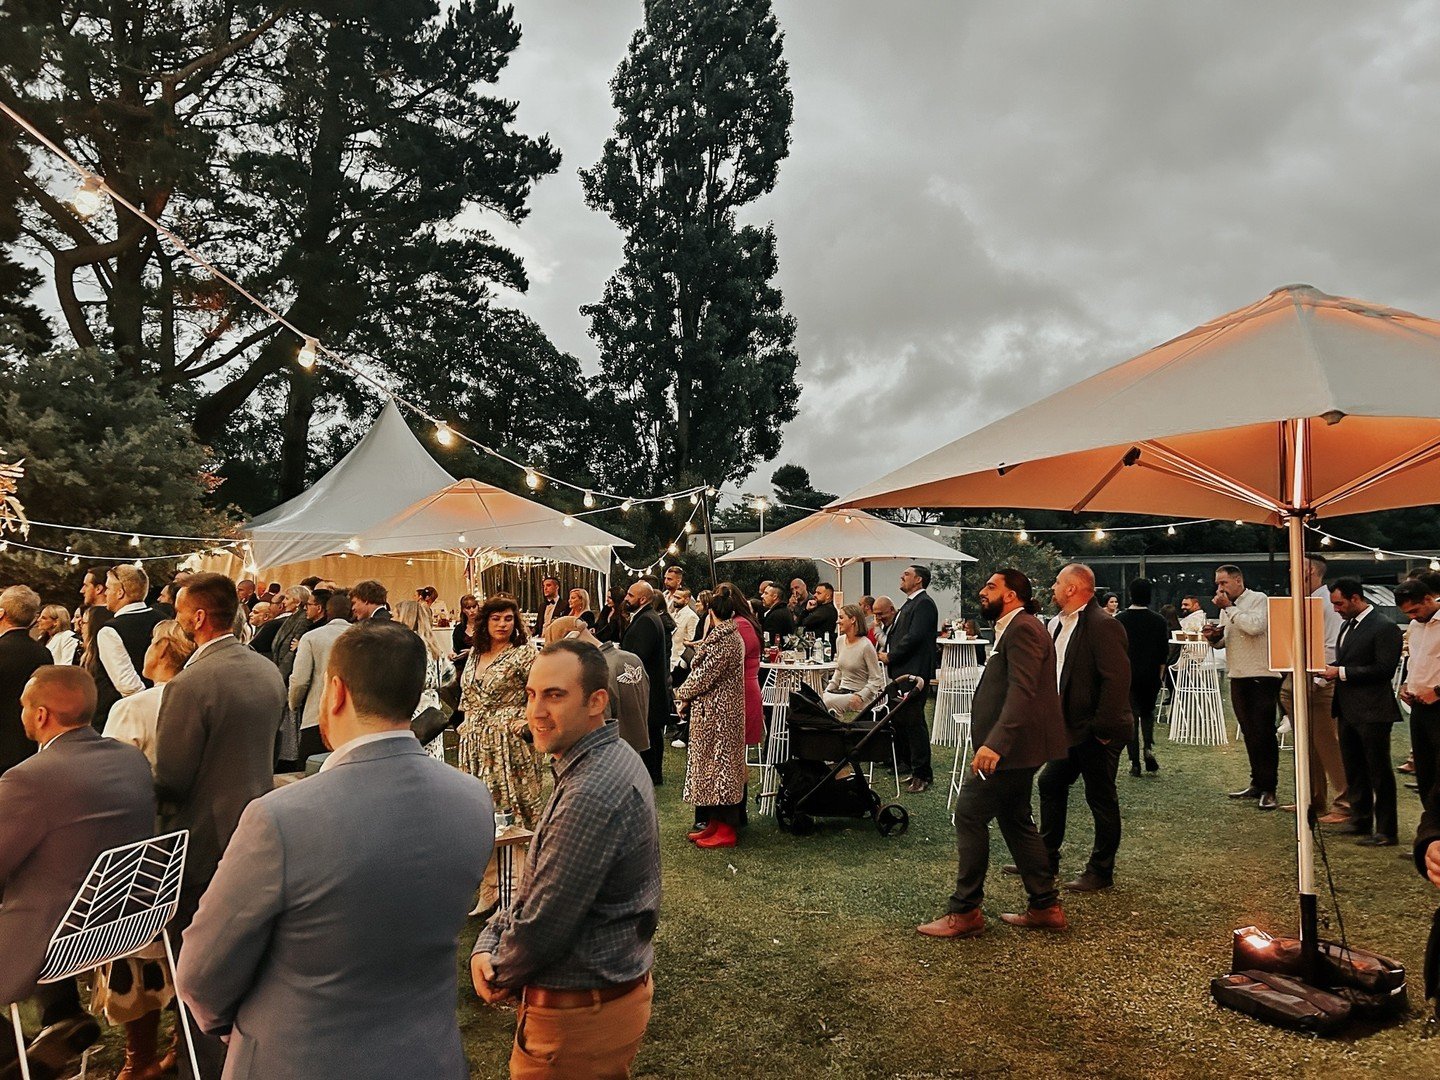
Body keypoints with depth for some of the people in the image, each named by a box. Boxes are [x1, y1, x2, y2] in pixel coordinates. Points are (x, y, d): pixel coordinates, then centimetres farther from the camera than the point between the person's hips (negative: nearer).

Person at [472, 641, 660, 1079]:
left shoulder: (593, 793, -30)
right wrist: (487, 942, -3)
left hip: (579, 1015, -9)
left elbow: (545, 923, -25)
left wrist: (499, 978, -7)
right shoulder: (609, 760, 3)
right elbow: (537, 885, 9)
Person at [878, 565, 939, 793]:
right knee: (899, 718, 16)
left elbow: (914, 637, -21)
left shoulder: (924, 604, -12)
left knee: (913, 722, -8)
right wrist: (886, 653, 6)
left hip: (913, 672, -10)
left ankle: (922, 774, -2)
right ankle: (905, 761, 28)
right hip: (901, 671, 10)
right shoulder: (910, 604, 20)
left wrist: (890, 657, -13)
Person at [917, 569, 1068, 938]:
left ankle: (964, 911, 0)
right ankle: (1045, 906, 24)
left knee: (970, 814, -7)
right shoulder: (1015, 629, 17)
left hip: (1011, 745, -11)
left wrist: (995, 743, -35)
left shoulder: (1022, 629, -17)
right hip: (1015, 745, 11)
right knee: (1015, 820, 16)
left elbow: (1022, 691, -28)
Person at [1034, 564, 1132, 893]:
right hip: (1070, 729, 9)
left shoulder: (1103, 625, -19)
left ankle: (1101, 871, 17)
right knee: (1050, 785, 14)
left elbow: (1117, 679, -24)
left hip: (1097, 733, -9)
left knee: (1101, 799, 4)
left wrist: (1103, 728, -22)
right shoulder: (1058, 624, 10)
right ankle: (1046, 857, 28)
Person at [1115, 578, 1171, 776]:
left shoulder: (1119, 620, -6)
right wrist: (1160, 674, 11)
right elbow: (1164, 652, 0)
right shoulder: (1159, 620, -3)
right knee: (1148, 713, 20)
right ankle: (1149, 747, -3)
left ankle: (1135, 763, 1)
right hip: (1151, 677, 1)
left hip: (1127, 676, -1)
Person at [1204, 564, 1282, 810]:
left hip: (1262, 677, -7)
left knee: (1264, 733, -5)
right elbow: (1223, 642, 22)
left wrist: (1229, 608, -16)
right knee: (1250, 734, 12)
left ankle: (1268, 789, 0)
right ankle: (1257, 783, 21)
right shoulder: (1227, 608, 14)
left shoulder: (1258, 599, -7)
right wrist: (1213, 637, 0)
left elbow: (1255, 626, -25)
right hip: (1238, 677, 7)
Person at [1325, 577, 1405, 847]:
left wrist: (1342, 672, -18)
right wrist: (1333, 669, 1)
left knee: (1379, 772, 0)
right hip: (1348, 710, 9)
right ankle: (1360, 821, 29)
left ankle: (1386, 832, 9)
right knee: (1354, 770, 17)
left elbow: (1385, 669, -20)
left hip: (1372, 712, -9)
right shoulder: (1348, 625, 14)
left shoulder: (1384, 627, -14)